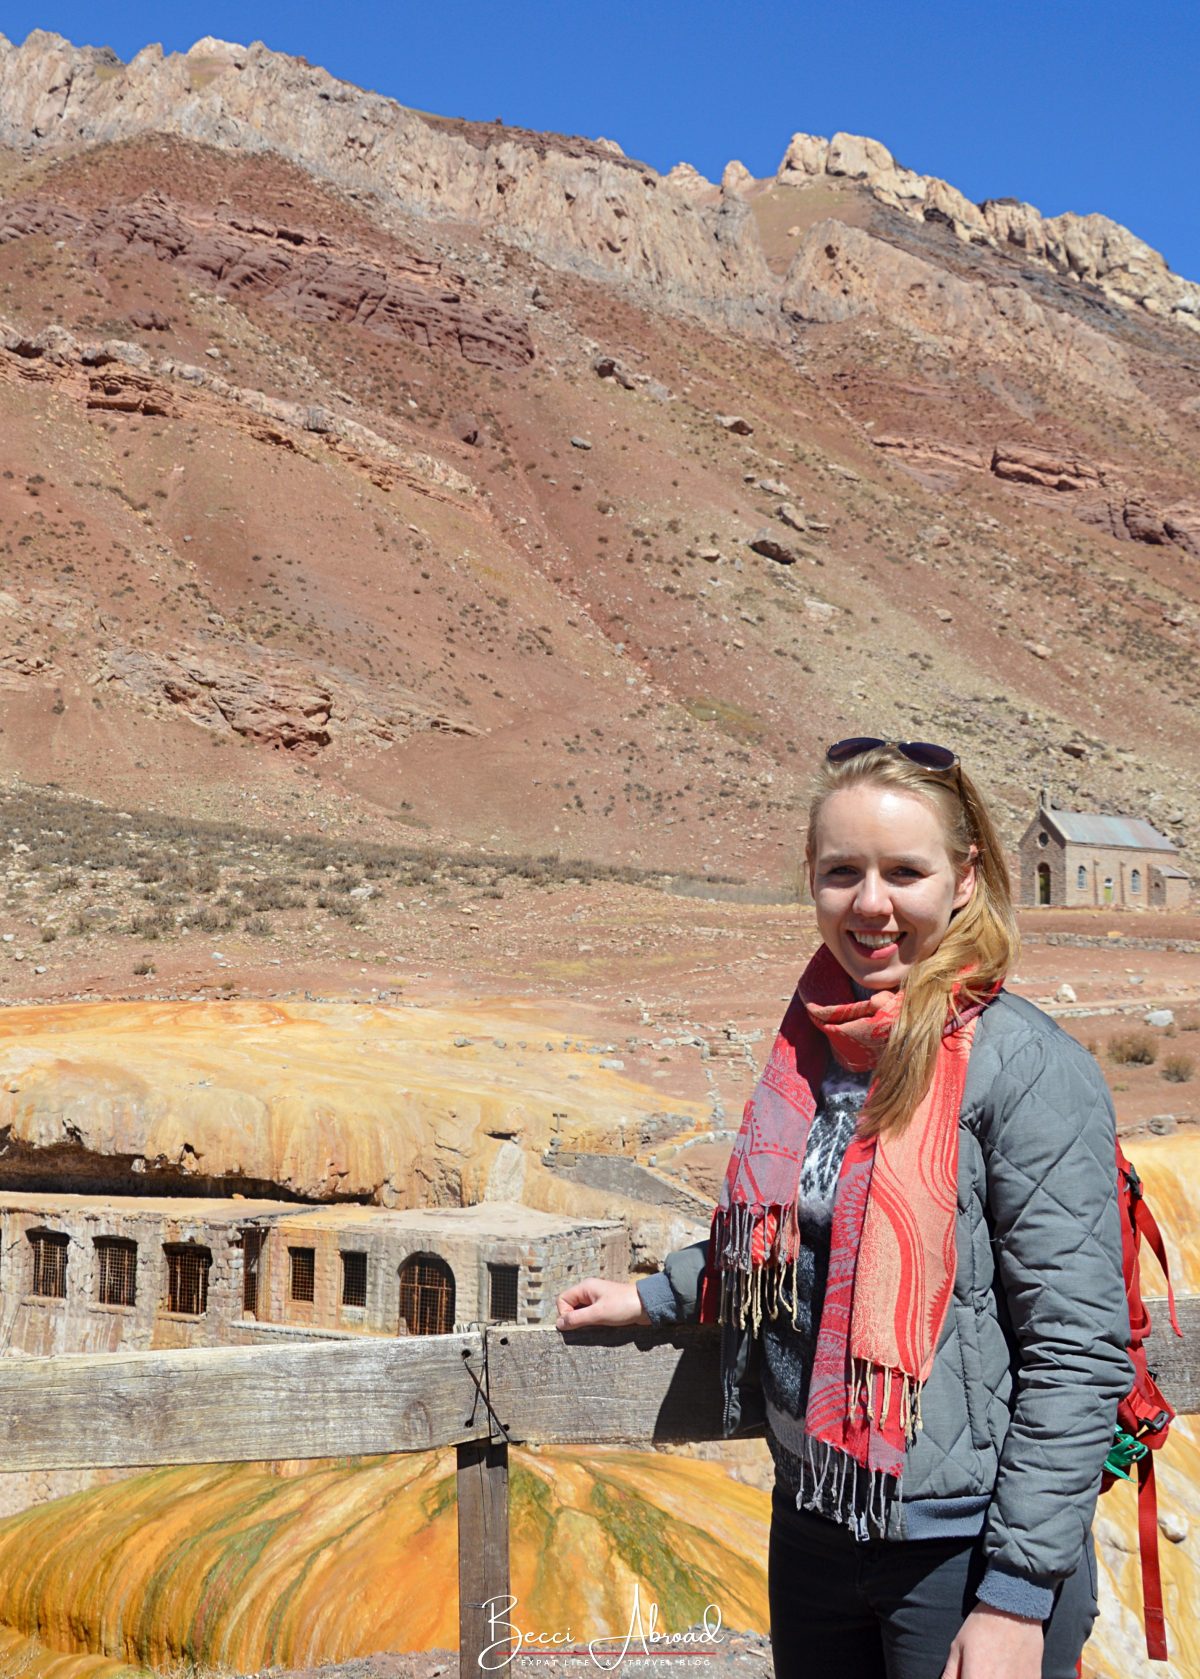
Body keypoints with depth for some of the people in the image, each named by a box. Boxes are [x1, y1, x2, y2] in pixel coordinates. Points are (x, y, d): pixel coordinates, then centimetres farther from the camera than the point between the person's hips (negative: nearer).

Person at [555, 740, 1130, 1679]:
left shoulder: (1027, 1066, -17)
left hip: (962, 1543, -6)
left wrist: (1018, 1598, -19)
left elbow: (1077, 1351, -18)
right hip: (813, 1522, 7)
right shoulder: (814, 1047, 3)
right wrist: (657, 1296, 19)